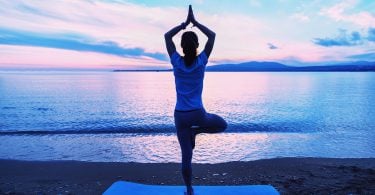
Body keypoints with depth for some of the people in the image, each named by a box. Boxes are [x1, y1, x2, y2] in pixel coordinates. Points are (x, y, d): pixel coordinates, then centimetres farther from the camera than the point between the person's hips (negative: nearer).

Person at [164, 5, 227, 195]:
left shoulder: (177, 62, -5)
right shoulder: (201, 61, -7)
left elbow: (167, 36, 8)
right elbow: (212, 36, 5)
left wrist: (185, 23, 10)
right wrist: (195, 22, 9)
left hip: (180, 115, 2)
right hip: (197, 113, -2)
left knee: (186, 157, 12)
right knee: (222, 125, 28)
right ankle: (196, 131, 5)